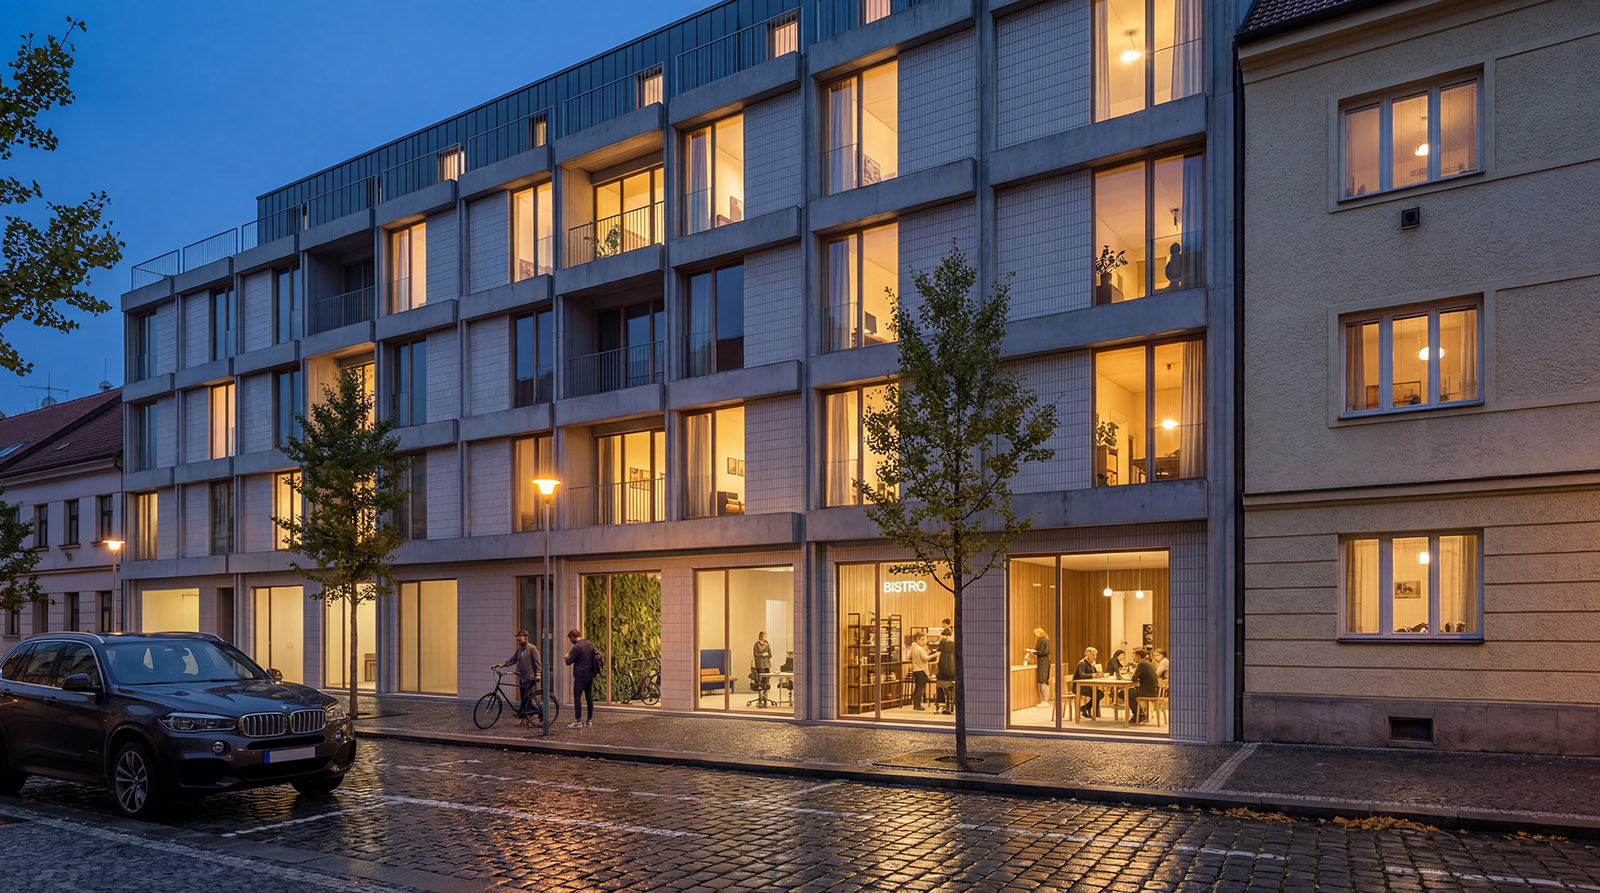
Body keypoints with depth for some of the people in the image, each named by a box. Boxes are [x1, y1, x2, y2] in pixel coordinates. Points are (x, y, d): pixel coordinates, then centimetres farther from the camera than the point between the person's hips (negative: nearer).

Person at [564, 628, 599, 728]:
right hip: (590, 675, 8)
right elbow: (595, 656, 19)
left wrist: (567, 656, 9)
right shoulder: (590, 644, 10)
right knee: (589, 697, 10)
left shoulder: (577, 647, -15)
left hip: (580, 676, -8)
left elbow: (569, 662, -11)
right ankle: (589, 720, 15)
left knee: (577, 697, -3)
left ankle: (578, 721, -5)